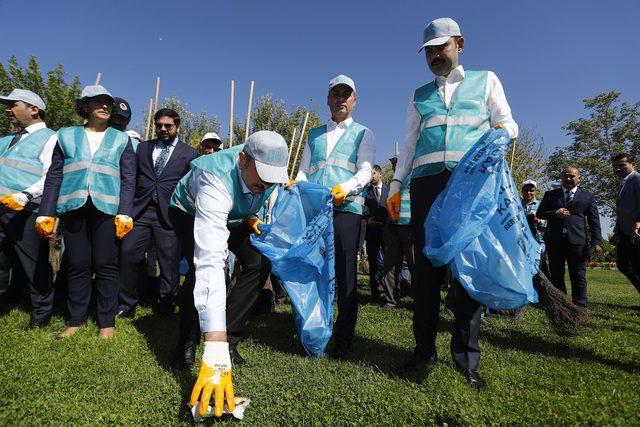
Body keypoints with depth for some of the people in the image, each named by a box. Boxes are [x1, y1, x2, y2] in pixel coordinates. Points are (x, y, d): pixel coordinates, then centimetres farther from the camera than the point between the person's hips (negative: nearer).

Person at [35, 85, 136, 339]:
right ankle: (76, 320, 15)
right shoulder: (67, 136, 16)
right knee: (77, 265, 4)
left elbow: (128, 179, 5)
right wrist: (46, 213, 2)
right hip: (73, 207, 2)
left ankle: (107, 322, 7)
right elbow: (54, 176, 11)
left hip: (107, 207, -1)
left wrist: (124, 213, -7)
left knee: (105, 265, -2)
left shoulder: (121, 139, 12)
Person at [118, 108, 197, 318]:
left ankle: (165, 307, 15)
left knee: (170, 263, 1)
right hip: (140, 211, 3)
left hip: (169, 214, -3)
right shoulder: (142, 148, 16)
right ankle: (127, 305, 14)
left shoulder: (189, 154, 6)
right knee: (128, 255, -1)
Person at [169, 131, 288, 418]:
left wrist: (252, 219, -21)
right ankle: (185, 340, -2)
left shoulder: (266, 169, -27)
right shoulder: (216, 182, -47)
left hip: (233, 214, 5)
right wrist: (215, 352, -61)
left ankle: (229, 340, -3)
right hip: (191, 212, -5)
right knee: (203, 267, -29)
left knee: (259, 263, -15)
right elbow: (211, 261, -57)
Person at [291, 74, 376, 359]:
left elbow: (365, 171, 0)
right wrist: (296, 185, -5)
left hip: (346, 208, -3)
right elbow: (303, 170, 18)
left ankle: (343, 340, 7)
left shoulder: (363, 133, 14)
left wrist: (344, 188, -20)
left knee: (345, 275, -2)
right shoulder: (314, 134, 24)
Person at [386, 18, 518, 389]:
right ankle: (425, 348, 8)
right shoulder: (420, 95, 22)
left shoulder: (485, 81, 17)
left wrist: (503, 130, -12)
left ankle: (467, 356, 5)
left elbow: (509, 125, 13)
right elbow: (409, 144, 20)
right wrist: (396, 185, 9)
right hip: (427, 181, 2)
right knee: (426, 264, -1)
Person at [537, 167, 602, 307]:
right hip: (554, 241, 1)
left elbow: (594, 220, 8)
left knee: (578, 277, 1)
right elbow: (539, 213, 11)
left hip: (577, 241, -1)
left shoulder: (588, 196, 12)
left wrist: (596, 242, -2)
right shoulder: (550, 195, 14)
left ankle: (579, 306, 7)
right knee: (556, 276, 6)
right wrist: (555, 213, -8)